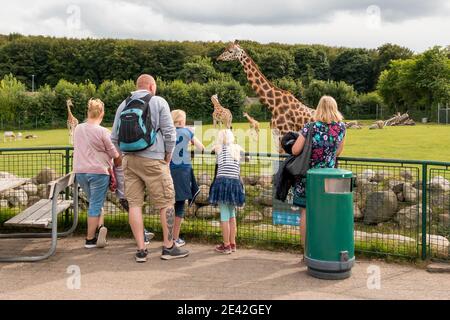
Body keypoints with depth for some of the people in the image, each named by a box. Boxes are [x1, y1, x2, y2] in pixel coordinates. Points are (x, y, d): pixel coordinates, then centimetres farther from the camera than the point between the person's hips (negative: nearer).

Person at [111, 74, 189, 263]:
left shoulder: (123, 105, 14)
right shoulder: (158, 102, 1)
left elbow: (115, 137, 13)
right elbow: (169, 132, -4)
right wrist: (168, 155, 6)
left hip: (129, 160, 5)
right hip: (152, 159, -5)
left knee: (134, 204, 5)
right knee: (166, 202, 4)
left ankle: (141, 250, 7)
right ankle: (168, 248, 9)